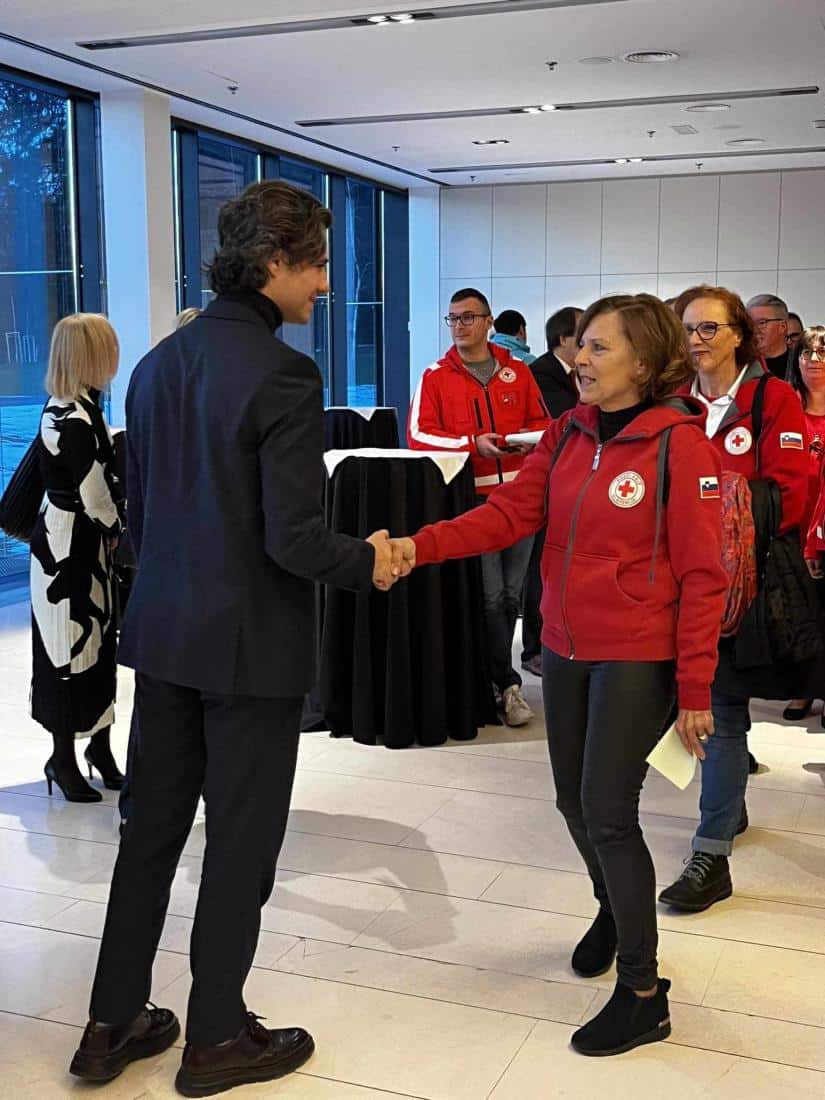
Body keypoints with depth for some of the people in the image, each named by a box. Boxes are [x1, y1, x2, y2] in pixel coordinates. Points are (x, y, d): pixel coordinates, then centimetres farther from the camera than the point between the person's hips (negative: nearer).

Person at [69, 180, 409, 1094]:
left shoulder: (158, 363, 6)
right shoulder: (281, 374, -18)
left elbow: (138, 510, 11)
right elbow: (293, 538, -21)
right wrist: (367, 562, -3)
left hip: (161, 636, 7)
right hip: (250, 644, -7)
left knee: (152, 828, 17)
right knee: (240, 844, 8)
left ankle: (113, 1024, 28)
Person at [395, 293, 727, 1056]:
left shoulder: (679, 444, -14)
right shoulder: (568, 434, 5)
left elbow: (702, 574, -13)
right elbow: (510, 512, -2)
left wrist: (694, 691, -14)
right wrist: (420, 546, -17)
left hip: (638, 657, -6)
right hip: (566, 647, 6)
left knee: (608, 812, -5)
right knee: (574, 800, 16)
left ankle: (643, 996, 11)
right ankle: (614, 910, 46)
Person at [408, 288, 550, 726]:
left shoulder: (517, 372, 10)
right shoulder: (436, 376, 3)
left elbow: (541, 421, 15)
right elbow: (418, 433, -5)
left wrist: (530, 440, -8)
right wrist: (473, 443, -17)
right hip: (470, 497, -3)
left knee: (511, 593, 9)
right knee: (491, 596, -6)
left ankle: (491, 673, 24)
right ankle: (508, 684, 4)